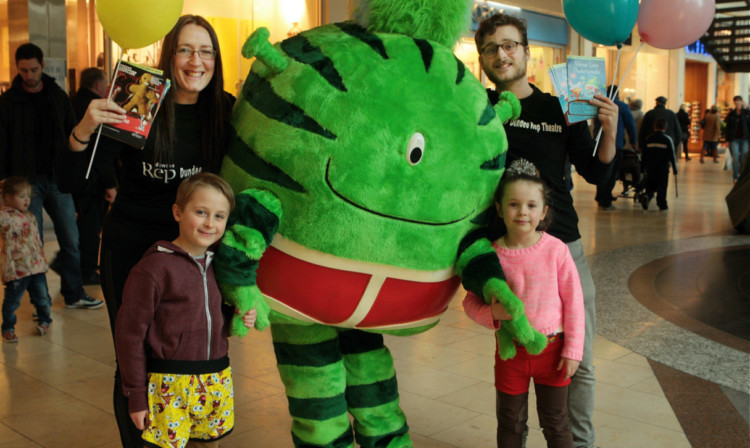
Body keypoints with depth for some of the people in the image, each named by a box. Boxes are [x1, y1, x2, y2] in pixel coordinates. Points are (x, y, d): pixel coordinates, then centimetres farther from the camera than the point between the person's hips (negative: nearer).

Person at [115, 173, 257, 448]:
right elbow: (129, 334, -10)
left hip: (218, 384, 6)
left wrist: (239, 320, 0)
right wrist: (136, 396, -8)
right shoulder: (154, 268, -13)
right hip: (170, 385, -6)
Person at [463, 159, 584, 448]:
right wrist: (492, 313, -23)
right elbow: (471, 302, -2)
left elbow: (573, 301, -5)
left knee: (555, 423, 15)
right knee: (510, 423, 18)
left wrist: (573, 350, -5)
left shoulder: (556, 250, -12)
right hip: (510, 351, 1)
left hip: (551, 348, -1)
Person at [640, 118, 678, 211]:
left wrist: (643, 167, 17)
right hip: (663, 168, -2)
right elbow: (672, 156, -5)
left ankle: (646, 196, -17)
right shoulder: (668, 139, -5)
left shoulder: (649, 139, 3)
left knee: (650, 186, 10)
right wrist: (674, 168, 2)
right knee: (662, 187, 5)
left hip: (650, 168, 3)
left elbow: (644, 155, 7)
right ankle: (662, 204, 6)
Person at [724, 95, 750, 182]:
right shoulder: (731, 114, 6)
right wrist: (728, 140, 1)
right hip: (734, 139, 0)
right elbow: (728, 127, 5)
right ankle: (735, 177, 3)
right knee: (735, 158, -5)